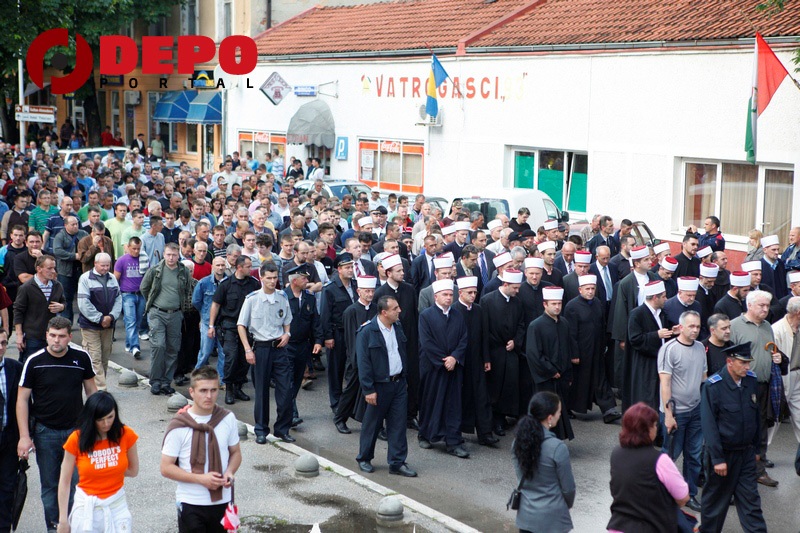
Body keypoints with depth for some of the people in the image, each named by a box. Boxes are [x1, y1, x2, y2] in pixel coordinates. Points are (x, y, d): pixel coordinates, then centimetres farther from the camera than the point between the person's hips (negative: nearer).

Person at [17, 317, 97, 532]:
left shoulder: (81, 358, -4)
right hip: (45, 433, 0)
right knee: (50, 485, 9)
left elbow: (91, 390, 10)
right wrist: (24, 436, -7)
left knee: (76, 483, -1)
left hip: (76, 430, 1)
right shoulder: (34, 361, -8)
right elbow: (22, 399, -4)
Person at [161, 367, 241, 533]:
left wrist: (230, 472, -11)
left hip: (222, 501, 3)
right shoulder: (179, 426, -12)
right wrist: (201, 478, -21)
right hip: (191, 504, -3)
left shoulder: (227, 419, -3)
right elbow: (166, 468, -10)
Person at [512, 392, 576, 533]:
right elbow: (568, 488, -11)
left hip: (525, 515, 5)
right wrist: (567, 505, 9)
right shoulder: (557, 448, -22)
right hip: (551, 519, -5)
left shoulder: (518, 442, -5)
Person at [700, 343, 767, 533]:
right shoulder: (713, 386, -18)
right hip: (723, 453, -4)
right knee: (716, 499, 12)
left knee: (750, 499, 5)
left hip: (746, 452, 4)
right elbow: (709, 425, -17)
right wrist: (717, 458, -18)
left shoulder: (751, 381, -1)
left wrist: (757, 448, 13)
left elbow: (756, 416, 10)